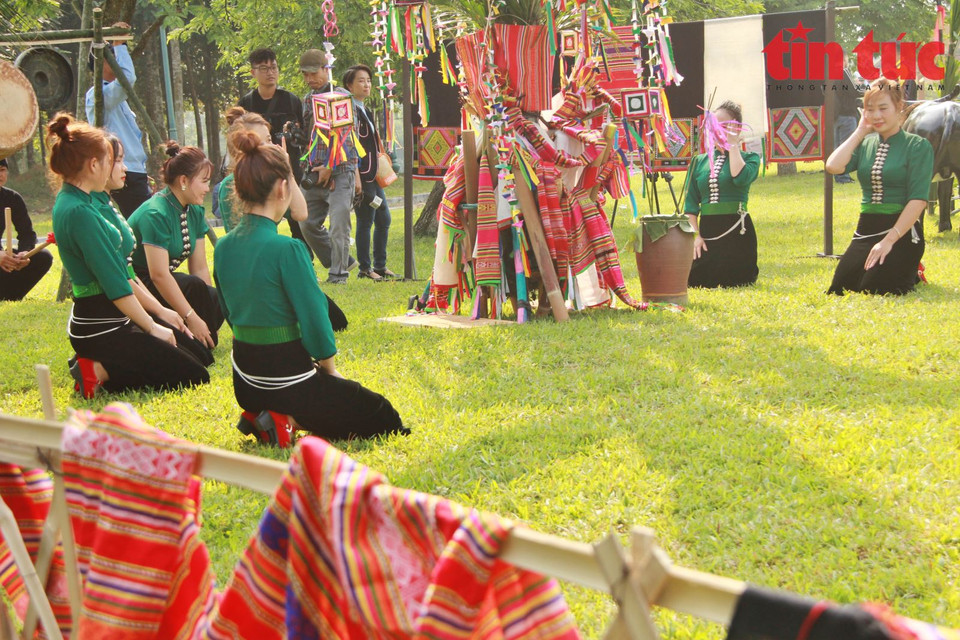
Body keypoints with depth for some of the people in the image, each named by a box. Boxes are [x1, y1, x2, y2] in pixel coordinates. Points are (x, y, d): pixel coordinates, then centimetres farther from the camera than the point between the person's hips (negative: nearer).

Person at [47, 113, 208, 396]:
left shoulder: (68, 201, 10)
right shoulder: (80, 212, -22)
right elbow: (115, 286, -20)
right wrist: (153, 328, -10)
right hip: (101, 328, -10)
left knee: (197, 354, 18)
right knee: (196, 377, -6)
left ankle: (97, 366, 10)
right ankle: (99, 373, -9)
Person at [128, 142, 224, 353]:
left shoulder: (194, 211, 3)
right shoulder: (156, 214, -23)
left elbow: (200, 267, 3)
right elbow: (159, 275, -28)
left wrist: (213, 300, -8)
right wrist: (192, 318, -30)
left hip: (163, 283, 8)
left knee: (217, 302, -13)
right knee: (193, 287, -29)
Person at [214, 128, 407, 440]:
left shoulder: (223, 247, 1)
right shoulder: (286, 249, -22)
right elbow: (313, 317, -17)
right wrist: (329, 368, 2)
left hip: (244, 383, 8)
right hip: (285, 378, -8)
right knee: (382, 416, 9)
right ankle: (289, 421, -5)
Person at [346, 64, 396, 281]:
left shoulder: (364, 110, 17)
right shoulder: (351, 110, -13)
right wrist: (356, 177, -23)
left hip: (373, 175, 10)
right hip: (362, 174, -10)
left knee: (384, 219, 14)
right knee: (365, 221, -4)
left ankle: (380, 265, 22)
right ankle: (365, 268, 4)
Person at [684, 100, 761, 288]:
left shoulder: (749, 158, 3)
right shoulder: (699, 161, 12)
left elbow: (740, 178, -22)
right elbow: (690, 203, 8)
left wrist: (733, 144, -10)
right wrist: (695, 235, -5)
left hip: (736, 230, -3)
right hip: (707, 230, 3)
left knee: (731, 284, -3)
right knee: (696, 282, -3)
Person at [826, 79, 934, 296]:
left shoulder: (918, 146, -7)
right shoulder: (865, 144, 8)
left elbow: (918, 199, -14)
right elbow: (834, 166, -10)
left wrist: (889, 240, -19)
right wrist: (860, 131, -1)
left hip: (902, 231, -5)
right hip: (866, 230, 5)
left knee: (873, 292, -16)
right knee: (839, 290, -3)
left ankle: (911, 274, 17)